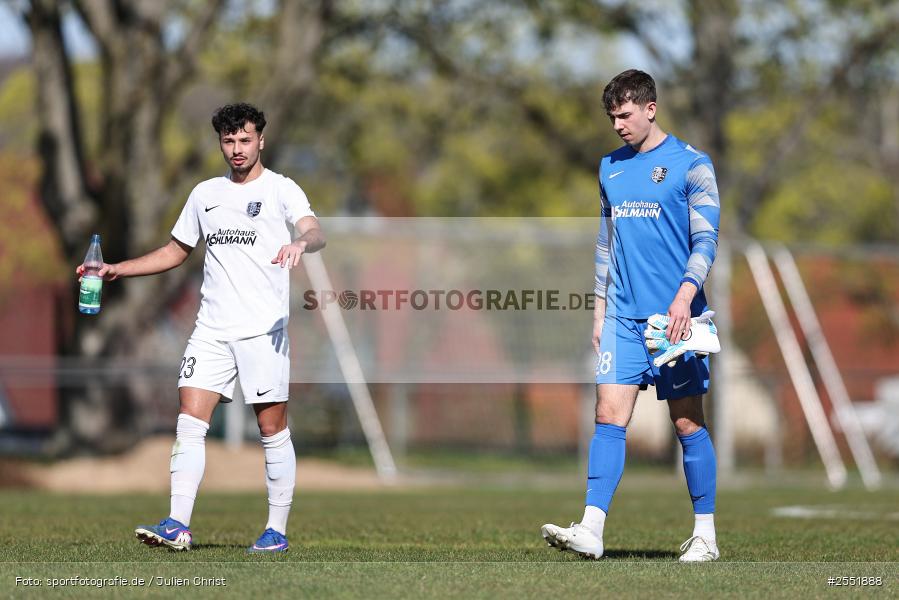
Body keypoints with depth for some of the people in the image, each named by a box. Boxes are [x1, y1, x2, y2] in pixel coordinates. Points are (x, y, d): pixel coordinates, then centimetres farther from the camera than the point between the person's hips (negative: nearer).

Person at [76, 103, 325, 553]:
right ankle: (177, 527, -11)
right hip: (211, 328, 4)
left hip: (263, 329, -4)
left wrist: (301, 242, -41)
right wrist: (116, 270, 16)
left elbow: (316, 233, -17)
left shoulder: (281, 190, 0)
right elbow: (176, 251, 25)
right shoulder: (205, 194, 16)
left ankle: (277, 531, 6)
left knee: (272, 428, -2)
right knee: (190, 420, -7)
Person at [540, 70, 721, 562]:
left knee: (688, 423, 0)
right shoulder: (610, 168, 15)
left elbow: (706, 239, -7)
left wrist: (685, 294, -21)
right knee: (609, 415, -7)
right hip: (623, 316, 5)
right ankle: (591, 530, -13)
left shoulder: (691, 164, -3)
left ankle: (705, 535, 10)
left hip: (675, 315, -5)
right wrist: (600, 310, 16)